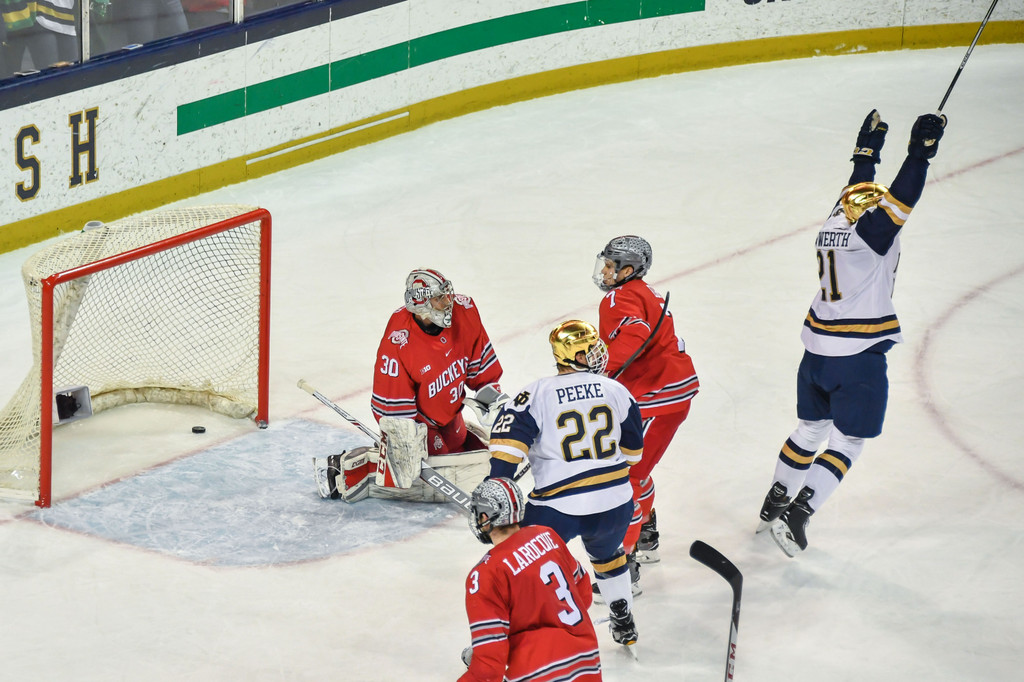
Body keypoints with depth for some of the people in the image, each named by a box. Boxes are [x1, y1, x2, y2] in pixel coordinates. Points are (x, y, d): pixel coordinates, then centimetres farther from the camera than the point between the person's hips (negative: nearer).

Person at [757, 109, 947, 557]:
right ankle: (795, 517, -9)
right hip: (858, 357, -8)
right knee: (847, 444, 0)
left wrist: (868, 148, 31)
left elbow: (857, 191, 23)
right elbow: (902, 197, -25)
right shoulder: (872, 231, -17)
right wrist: (921, 149, -23)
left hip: (818, 349, 8)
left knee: (810, 430, 24)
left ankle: (774, 504, 34)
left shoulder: (834, 224, 5)